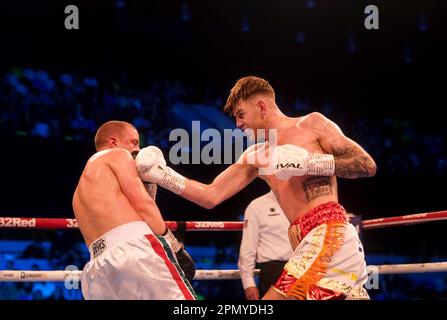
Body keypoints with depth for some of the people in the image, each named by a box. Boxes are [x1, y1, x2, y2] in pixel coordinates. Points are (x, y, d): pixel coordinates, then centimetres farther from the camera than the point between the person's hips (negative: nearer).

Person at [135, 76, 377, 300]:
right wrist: (163, 176, 8)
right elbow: (210, 196, 17)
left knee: (277, 296, -17)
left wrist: (309, 162, -12)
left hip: (329, 233, -8)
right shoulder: (255, 157, 21)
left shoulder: (312, 124, 4)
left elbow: (367, 165, -4)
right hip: (308, 242, 8)